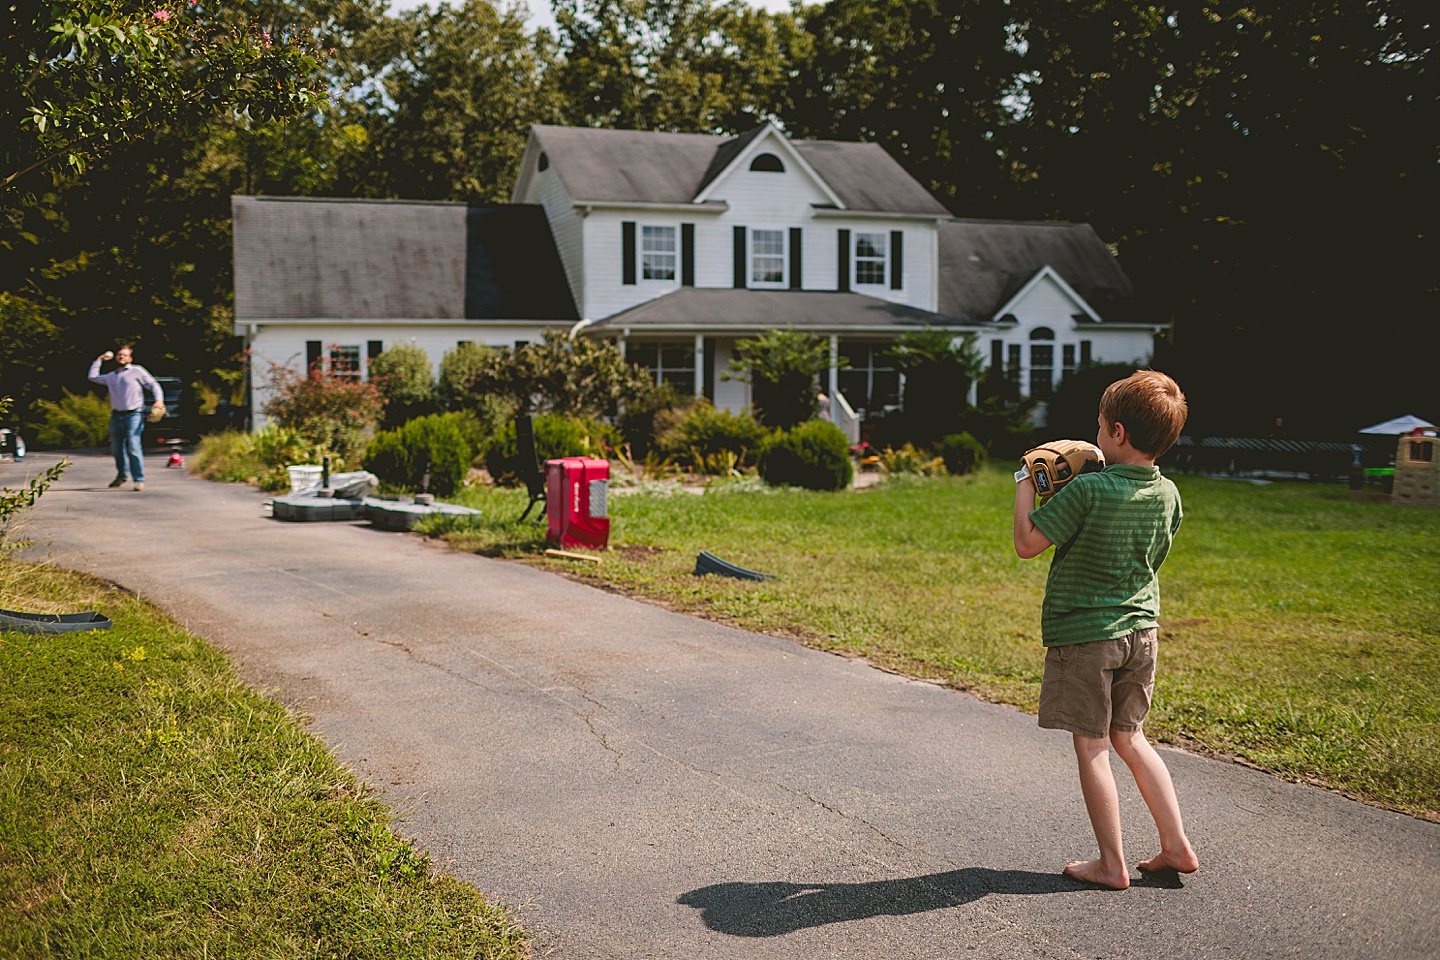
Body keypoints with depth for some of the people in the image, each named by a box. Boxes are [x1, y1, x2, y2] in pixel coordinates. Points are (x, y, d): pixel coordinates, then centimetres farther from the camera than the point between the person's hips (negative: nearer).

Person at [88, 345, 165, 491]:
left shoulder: (137, 371, 5)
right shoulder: (111, 376, 20)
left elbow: (153, 385, 3)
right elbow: (93, 377, 33)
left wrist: (159, 400, -13)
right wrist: (99, 359, 31)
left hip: (133, 415, -6)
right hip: (116, 416, 6)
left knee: (133, 447, -16)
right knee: (116, 448, 12)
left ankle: (139, 480, -12)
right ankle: (122, 476, 30)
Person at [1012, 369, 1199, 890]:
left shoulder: (1088, 489, -22)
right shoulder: (1167, 494, -1)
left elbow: (1027, 543, -16)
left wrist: (1025, 483, -3)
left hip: (1083, 635, -6)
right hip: (1141, 628, 7)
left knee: (1091, 748, 5)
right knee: (1130, 738, 20)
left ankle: (1112, 864, 12)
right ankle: (1176, 845, 23)